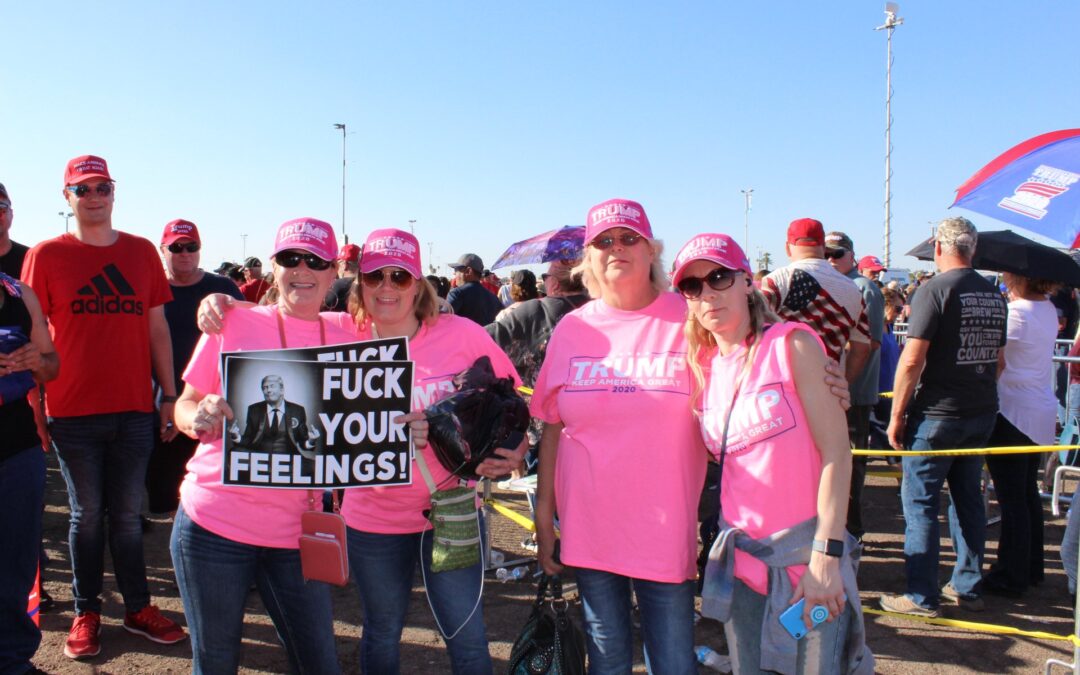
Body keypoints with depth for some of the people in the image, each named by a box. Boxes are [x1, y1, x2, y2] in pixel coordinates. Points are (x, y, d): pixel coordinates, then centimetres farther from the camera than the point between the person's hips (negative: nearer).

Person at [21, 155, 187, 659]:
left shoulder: (141, 252, 7)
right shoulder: (46, 255, 0)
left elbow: (157, 329, 9)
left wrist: (169, 396, 6)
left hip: (134, 409, 2)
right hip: (73, 412, -2)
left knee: (128, 515, 12)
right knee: (87, 514, 9)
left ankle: (138, 609, 22)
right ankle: (86, 612, 23)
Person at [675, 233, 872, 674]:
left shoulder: (791, 344, -8)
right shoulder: (703, 368, 6)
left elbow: (835, 452, -13)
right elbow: (719, 459, 11)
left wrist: (825, 554, -17)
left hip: (808, 554, -4)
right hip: (742, 559, 5)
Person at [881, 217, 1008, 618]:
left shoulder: (935, 289, -13)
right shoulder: (994, 295, 9)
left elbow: (912, 360, -17)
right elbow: (996, 357, 17)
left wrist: (897, 415, -10)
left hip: (938, 414, -7)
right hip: (983, 412, 7)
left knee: (920, 502, 1)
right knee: (968, 498, 15)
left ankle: (923, 597, 6)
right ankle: (968, 588, 24)